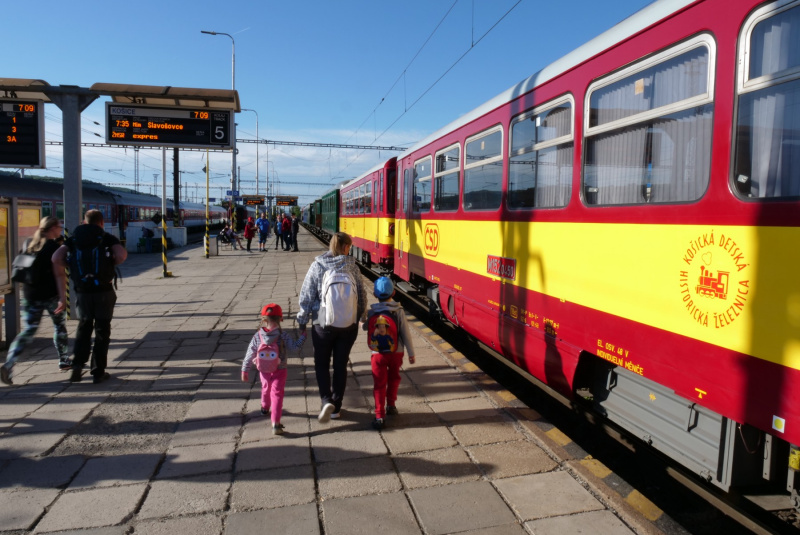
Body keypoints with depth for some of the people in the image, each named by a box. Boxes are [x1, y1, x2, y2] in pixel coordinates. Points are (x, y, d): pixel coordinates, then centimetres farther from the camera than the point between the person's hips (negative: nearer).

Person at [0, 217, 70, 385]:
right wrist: (62, 298, -18)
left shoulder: (28, 244, 9)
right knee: (60, 326, 14)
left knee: (27, 331, 7)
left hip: (30, 296, 5)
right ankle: (64, 361, 24)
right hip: (50, 295, -5)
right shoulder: (55, 247, -11)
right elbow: (59, 273, -17)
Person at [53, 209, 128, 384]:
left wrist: (62, 295, -3)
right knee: (102, 331, 9)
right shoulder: (108, 238, 5)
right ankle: (98, 372, 13)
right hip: (104, 291, -2)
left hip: (82, 292, 2)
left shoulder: (73, 239, 12)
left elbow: (57, 258, -5)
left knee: (83, 328, 21)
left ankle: (78, 364, 6)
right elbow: (122, 255, -16)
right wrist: (110, 266, 7)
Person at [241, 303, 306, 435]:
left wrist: (245, 370, 3)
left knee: (266, 388, 29)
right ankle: (275, 424, -12)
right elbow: (296, 346, -16)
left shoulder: (257, 336, -11)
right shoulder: (283, 335, -19)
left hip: (264, 371, 3)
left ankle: (265, 407, 56)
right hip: (279, 371, -3)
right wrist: (302, 335, 0)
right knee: (276, 394, -1)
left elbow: (250, 354, -6)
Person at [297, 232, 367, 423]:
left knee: (321, 363, 15)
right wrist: (360, 316, 17)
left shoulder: (317, 266, -8)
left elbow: (306, 296, -6)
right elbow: (362, 295, 1)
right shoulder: (352, 267, -5)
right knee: (341, 364, 14)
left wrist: (302, 321, 5)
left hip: (322, 324, -1)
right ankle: (336, 406, 21)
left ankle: (326, 400, -4)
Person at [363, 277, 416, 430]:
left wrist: (361, 324, 32)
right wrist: (411, 353, 0)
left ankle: (379, 416, 1)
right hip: (396, 353, 1)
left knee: (379, 384, 6)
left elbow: (365, 327, 7)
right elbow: (406, 334, -9)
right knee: (393, 379, 24)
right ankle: (391, 405, 35)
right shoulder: (398, 311, -13)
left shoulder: (371, 313, -10)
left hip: (378, 354, 0)